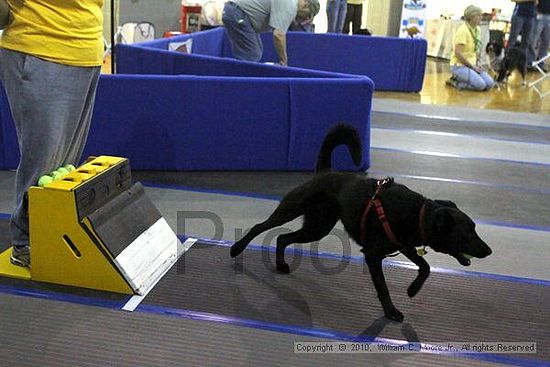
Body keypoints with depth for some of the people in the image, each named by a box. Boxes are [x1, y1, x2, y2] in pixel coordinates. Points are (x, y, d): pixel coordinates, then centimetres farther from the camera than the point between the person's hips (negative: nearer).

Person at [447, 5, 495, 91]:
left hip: (472, 64, 8)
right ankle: (455, 82, -5)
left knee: (490, 84, -9)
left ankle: (461, 79, 7)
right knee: (480, 84, -25)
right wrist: (472, 66, -16)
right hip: (460, 65, -8)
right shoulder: (463, 30, -17)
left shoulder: (477, 29, 9)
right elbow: (457, 53, -23)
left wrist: (477, 63, 5)